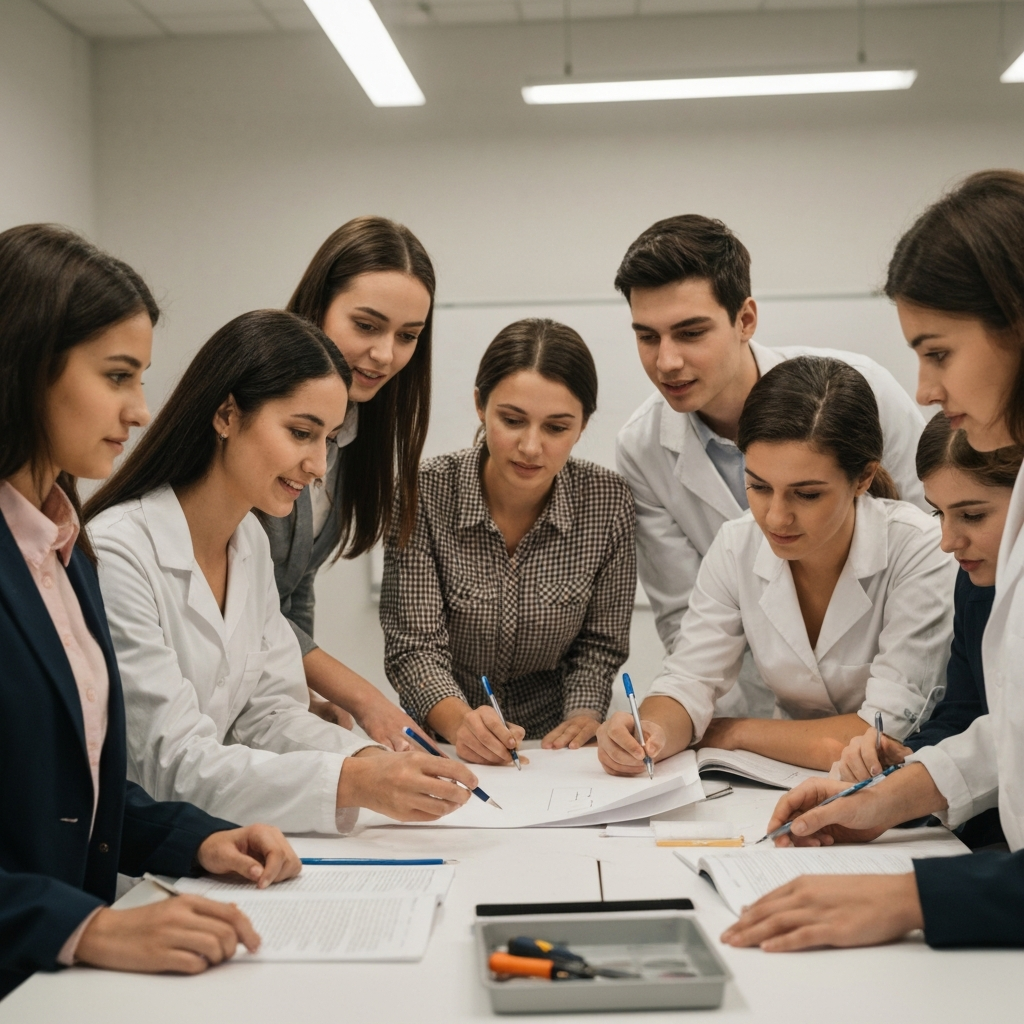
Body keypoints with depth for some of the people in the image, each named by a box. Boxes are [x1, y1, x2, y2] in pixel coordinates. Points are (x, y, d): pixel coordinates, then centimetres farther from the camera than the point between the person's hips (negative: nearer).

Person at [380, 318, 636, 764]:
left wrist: (582, 718, -15)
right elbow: (415, 645, -14)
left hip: (553, 746, 1)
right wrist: (460, 722, -31)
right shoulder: (426, 494, -13)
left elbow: (600, 645, 3)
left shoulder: (608, 501, -7)